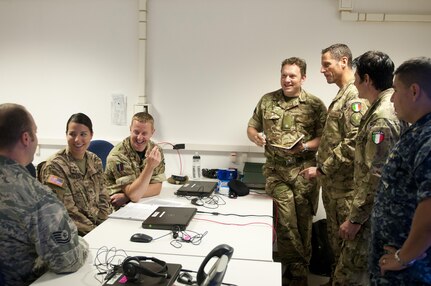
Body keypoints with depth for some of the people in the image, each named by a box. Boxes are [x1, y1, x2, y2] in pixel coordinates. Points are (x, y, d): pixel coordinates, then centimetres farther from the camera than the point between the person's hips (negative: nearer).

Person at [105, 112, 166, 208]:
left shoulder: (156, 151, -1)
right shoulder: (118, 155, -16)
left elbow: (157, 188, -5)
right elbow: (133, 195, -22)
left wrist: (126, 196, -19)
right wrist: (150, 166, -32)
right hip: (117, 208, -4)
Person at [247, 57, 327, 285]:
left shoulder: (315, 104, 0)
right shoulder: (267, 101, 8)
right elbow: (251, 128, 14)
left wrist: (305, 147, -18)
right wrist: (256, 137, -8)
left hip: (305, 171, -1)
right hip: (276, 170, 1)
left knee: (303, 222, 7)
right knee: (286, 221, -5)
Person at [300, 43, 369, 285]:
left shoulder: (355, 97, -17)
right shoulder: (341, 95, 14)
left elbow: (353, 144, -24)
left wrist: (321, 169, -18)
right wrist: (322, 169, 15)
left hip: (344, 184, -9)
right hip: (331, 181, 10)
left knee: (346, 237, 4)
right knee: (334, 233, 20)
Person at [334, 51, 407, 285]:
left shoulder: (382, 118, -23)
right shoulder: (390, 107, 9)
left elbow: (376, 178, -25)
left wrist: (355, 219, -19)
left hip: (373, 212, -10)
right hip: (378, 208, 10)